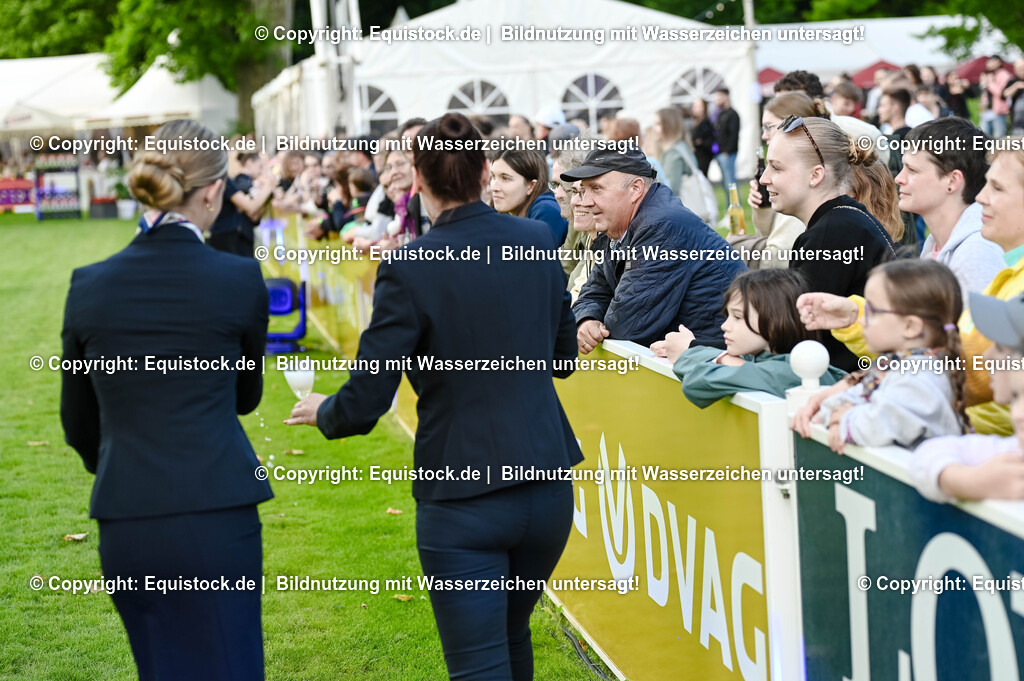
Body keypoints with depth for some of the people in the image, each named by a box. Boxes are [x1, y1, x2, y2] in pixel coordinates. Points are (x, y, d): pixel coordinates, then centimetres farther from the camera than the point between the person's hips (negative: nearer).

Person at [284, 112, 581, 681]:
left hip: (462, 503, -5)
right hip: (546, 486, 5)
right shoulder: (537, 241, 0)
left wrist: (322, 411, 9)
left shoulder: (410, 269, -14)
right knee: (511, 633, 25)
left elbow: (364, 403, -12)